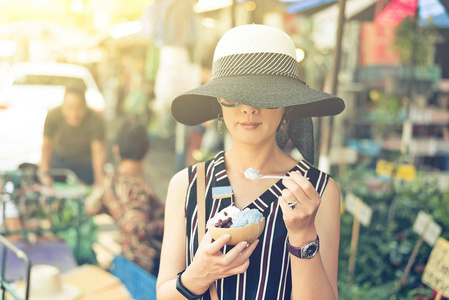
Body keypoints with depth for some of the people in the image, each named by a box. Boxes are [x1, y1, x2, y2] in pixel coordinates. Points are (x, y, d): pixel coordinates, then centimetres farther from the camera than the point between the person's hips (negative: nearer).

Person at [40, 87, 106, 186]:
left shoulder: (96, 121, -32)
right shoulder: (53, 116, -26)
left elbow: (99, 152, -29)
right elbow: (46, 145, -13)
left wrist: (99, 182, -37)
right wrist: (44, 173, -19)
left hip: (86, 163, -1)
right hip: (60, 158, 1)